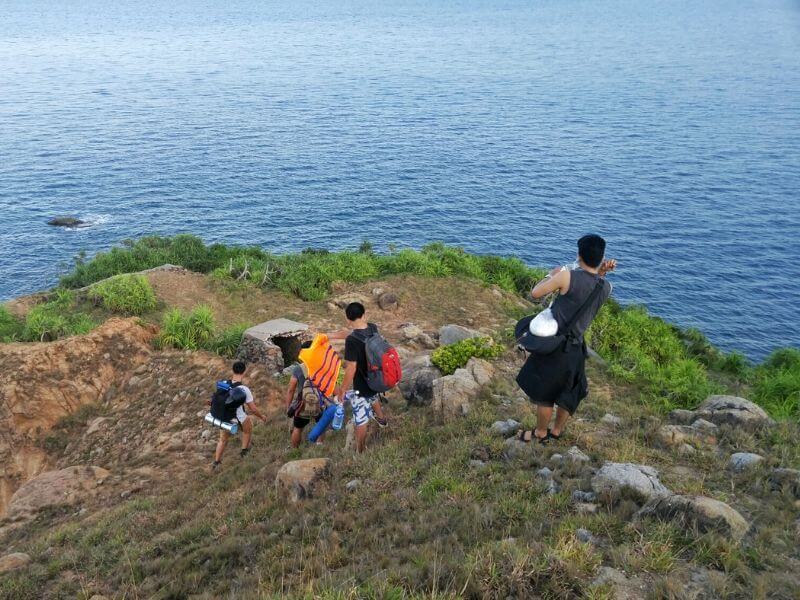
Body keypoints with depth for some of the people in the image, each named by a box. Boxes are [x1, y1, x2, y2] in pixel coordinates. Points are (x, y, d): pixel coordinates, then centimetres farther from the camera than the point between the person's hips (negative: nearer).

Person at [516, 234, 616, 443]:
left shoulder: (568, 276, -23)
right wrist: (602, 273, 0)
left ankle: (541, 433, 34)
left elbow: (535, 293, -12)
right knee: (569, 394, 24)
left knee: (543, 393, 16)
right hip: (575, 348, 5)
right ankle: (557, 431, 42)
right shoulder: (606, 287, -7)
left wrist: (552, 275, 3)